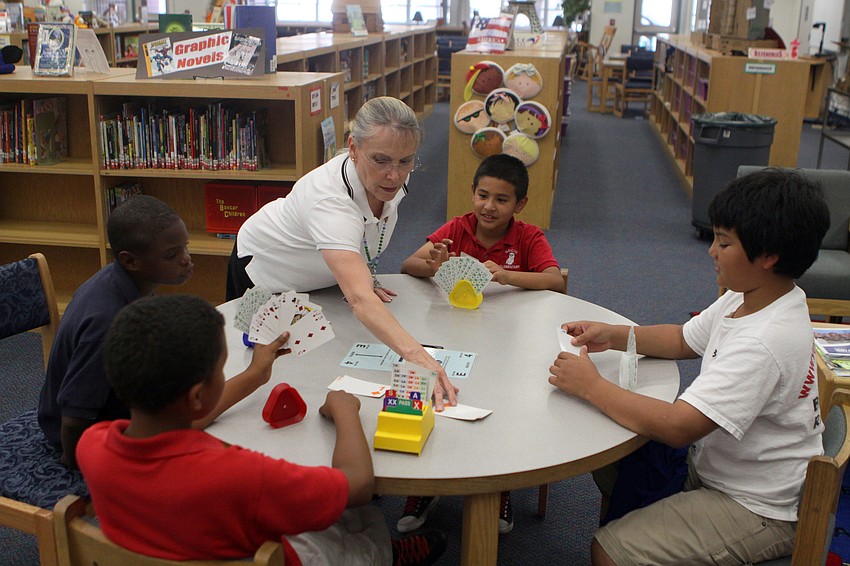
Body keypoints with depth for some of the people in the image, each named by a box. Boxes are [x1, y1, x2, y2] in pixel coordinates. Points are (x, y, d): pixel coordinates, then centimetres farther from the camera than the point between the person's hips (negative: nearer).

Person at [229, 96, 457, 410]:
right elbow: (359, 298, -63)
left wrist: (364, 275, -9)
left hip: (317, 278, 6)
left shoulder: (393, 180, -26)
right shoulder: (330, 199, -49)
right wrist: (416, 354, -75)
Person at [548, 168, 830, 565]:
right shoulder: (747, 299, -3)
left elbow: (676, 428, -35)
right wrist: (614, 336, -3)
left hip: (757, 509, -9)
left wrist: (591, 386, -25)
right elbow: (684, 340, 12)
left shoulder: (764, 344, -32)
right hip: (714, 464, 9)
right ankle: (639, 524, 35)